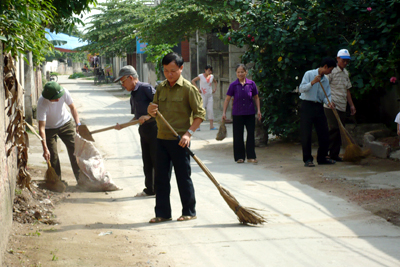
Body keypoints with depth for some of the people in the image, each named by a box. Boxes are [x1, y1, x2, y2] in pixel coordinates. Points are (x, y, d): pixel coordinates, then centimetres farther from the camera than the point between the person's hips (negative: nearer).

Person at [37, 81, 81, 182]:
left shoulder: (64, 92, -27)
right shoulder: (42, 103, -35)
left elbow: (72, 107, -5)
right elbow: (42, 128, -33)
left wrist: (78, 124, -13)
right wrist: (45, 149, -37)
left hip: (65, 123, 3)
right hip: (49, 128, -2)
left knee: (75, 149, -2)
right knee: (52, 156, -7)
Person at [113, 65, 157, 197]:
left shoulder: (146, 88, -10)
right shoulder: (133, 95, 18)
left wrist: (148, 116, -24)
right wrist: (123, 126, 18)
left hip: (154, 128, -9)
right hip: (143, 130, 9)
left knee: (156, 160, -4)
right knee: (147, 161, 12)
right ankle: (149, 189, 19)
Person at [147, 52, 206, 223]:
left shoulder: (188, 88, -8)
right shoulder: (161, 88, 10)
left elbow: (200, 113, -9)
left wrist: (189, 133, -20)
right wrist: (151, 111, -8)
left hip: (179, 140, -6)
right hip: (161, 138, 6)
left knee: (183, 177, 2)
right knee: (161, 177, 7)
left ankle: (189, 212, 13)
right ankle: (163, 213, 15)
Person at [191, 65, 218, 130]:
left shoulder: (211, 76, 8)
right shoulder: (201, 76, -6)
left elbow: (215, 82, 28)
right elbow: (193, 81, -6)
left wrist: (215, 88, 11)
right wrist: (198, 89, -12)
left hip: (210, 95, 5)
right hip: (203, 96, -5)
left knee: (210, 110, 1)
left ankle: (211, 126, 3)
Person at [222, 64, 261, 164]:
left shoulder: (251, 84, 0)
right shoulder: (233, 85, -2)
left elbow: (256, 98, 9)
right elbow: (227, 99, 2)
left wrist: (258, 110, 4)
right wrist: (224, 112, -2)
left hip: (250, 114, 1)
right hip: (237, 114, 0)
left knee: (251, 134, 1)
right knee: (238, 136, 4)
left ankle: (251, 156, 9)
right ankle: (239, 157, 14)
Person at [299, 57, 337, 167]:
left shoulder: (325, 80, 14)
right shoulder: (309, 74, -4)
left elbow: (326, 95, 8)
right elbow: (301, 88, -13)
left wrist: (329, 103, -13)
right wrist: (312, 83, -26)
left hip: (319, 107, 6)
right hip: (307, 106, -6)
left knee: (324, 133, 5)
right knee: (306, 134, -6)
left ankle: (322, 158, 18)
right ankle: (307, 159, 1)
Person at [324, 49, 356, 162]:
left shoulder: (346, 73, 17)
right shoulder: (332, 71, -6)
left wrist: (351, 105, 23)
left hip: (342, 106, 7)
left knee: (340, 130, 4)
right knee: (334, 128, -14)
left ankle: (334, 154, 9)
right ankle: (324, 151, -5)